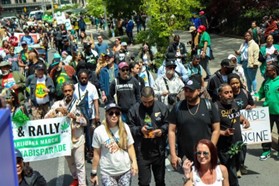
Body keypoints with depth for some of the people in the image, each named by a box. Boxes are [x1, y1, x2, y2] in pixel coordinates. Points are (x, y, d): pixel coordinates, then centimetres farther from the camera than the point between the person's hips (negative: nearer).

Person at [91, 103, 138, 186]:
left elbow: (130, 147, 3)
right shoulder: (99, 131, -9)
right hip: (107, 173, -2)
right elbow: (97, 154, -2)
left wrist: (134, 162, -11)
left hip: (125, 171, 2)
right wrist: (94, 173, 1)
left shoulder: (125, 127, -4)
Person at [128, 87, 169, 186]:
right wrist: (140, 129, -18)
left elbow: (167, 124, 5)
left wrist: (162, 130, -14)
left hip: (158, 149, 2)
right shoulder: (134, 109, -6)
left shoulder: (162, 107, -3)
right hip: (142, 151, -1)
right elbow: (130, 127, 0)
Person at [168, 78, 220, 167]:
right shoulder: (178, 107, 1)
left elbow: (216, 130, 1)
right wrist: (173, 154, -4)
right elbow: (171, 131, 2)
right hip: (184, 158, 1)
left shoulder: (208, 106, -1)